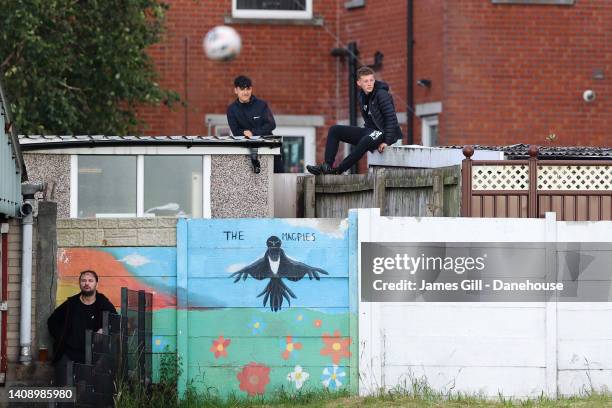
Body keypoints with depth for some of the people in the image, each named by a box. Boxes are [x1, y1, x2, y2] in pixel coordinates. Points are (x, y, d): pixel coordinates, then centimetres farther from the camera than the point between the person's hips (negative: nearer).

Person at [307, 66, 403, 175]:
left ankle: (338, 170, -36)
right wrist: (366, 132, 4)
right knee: (334, 130, 0)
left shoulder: (382, 94, -15)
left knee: (365, 141, -42)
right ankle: (327, 166, -15)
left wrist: (387, 141, -23)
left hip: (384, 132, -9)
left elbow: (391, 118, -19)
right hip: (371, 130, 9)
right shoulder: (362, 96, 8)